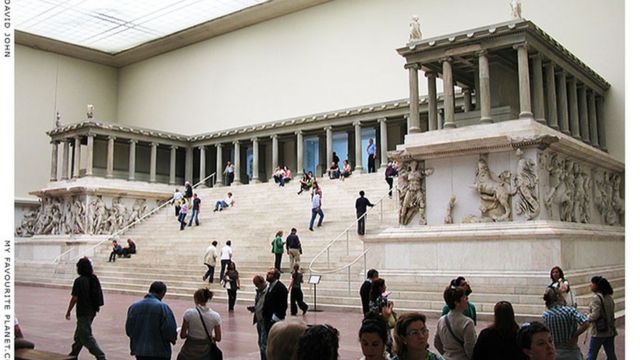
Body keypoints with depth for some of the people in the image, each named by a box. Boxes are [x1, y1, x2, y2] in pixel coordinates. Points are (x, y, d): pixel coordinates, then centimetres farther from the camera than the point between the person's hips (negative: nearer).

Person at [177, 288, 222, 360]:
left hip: (189, 352, -1)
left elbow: (182, 335, -8)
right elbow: (218, 338, -3)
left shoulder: (189, 313, -13)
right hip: (205, 354, 2)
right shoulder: (215, 316, -8)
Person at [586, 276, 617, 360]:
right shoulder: (609, 297, 7)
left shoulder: (596, 297, -17)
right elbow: (611, 313, 12)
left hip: (599, 332, -7)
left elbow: (595, 315, -22)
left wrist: (587, 317, -4)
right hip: (610, 331, 7)